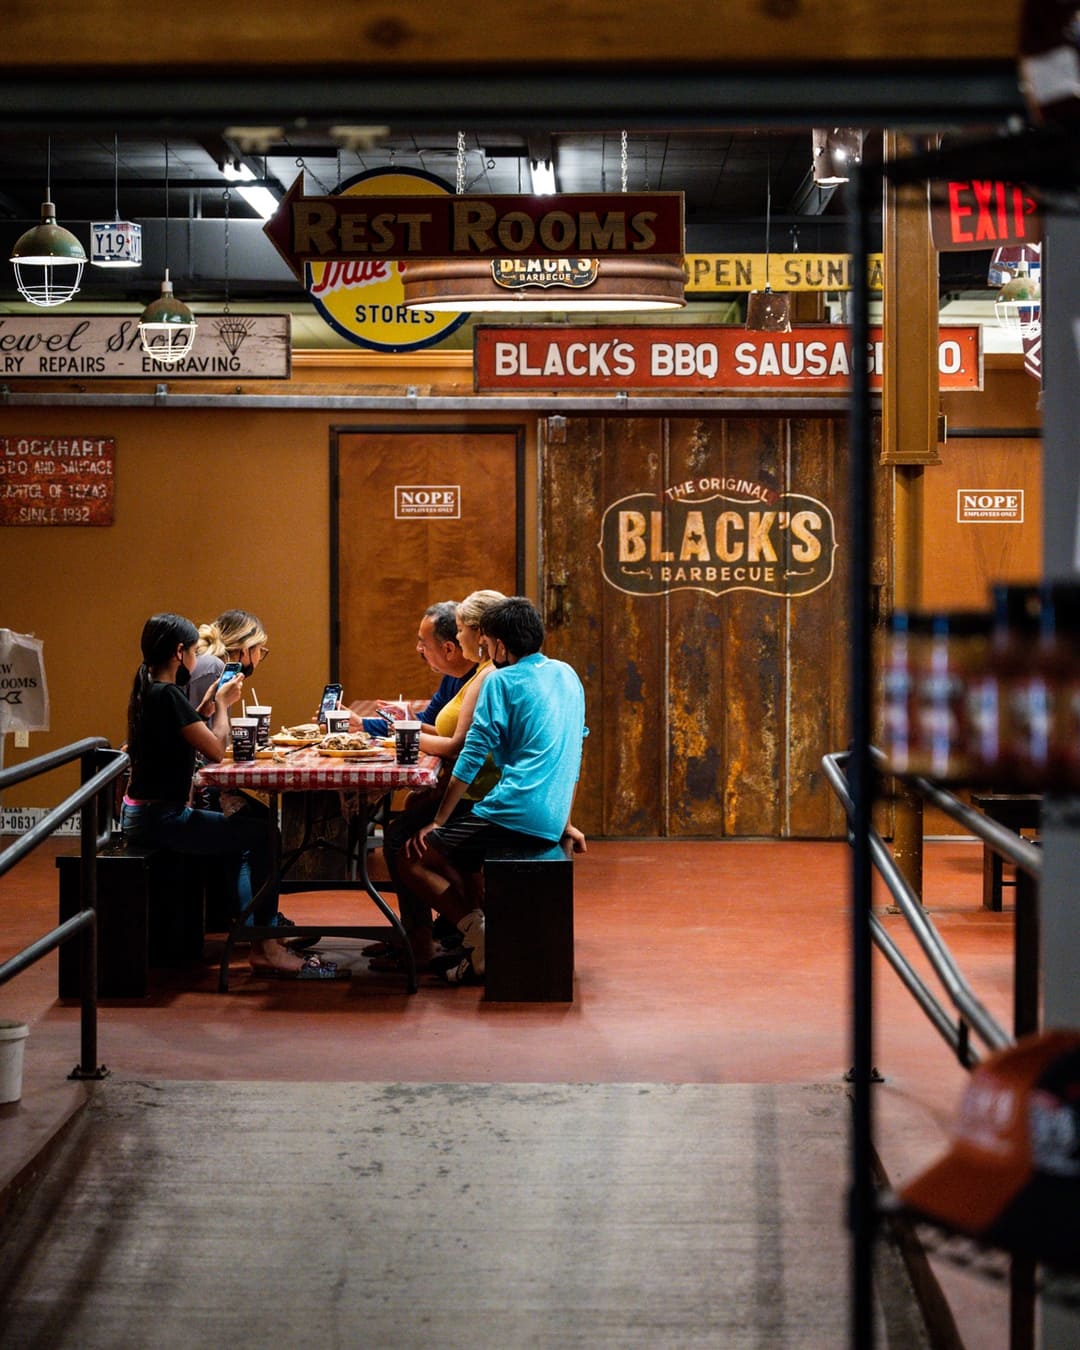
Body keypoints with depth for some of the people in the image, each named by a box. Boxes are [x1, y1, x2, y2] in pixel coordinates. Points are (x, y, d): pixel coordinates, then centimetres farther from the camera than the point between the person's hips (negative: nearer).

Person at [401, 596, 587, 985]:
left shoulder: (501, 681, -7)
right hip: (551, 825, 8)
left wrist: (437, 823, -1)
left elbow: (471, 760, -8)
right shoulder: (568, 675, 15)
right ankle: (476, 936, 19)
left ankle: (479, 934, -8)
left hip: (515, 817, -8)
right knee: (459, 844, 31)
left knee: (414, 858, 3)